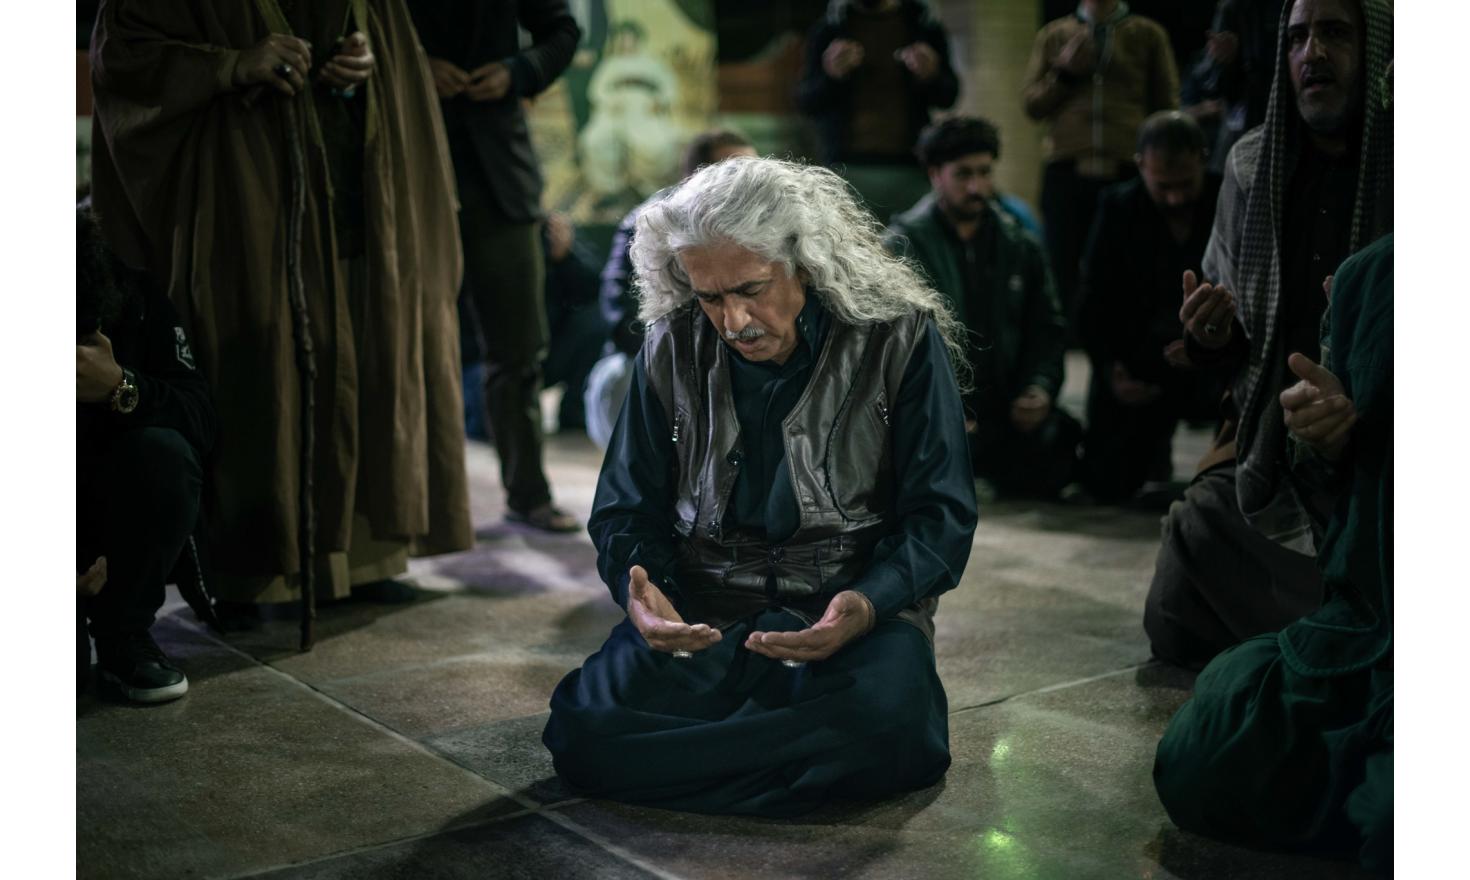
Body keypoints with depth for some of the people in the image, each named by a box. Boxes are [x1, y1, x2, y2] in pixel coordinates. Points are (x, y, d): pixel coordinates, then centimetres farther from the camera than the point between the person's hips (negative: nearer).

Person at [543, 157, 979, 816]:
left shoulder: (900, 338, -5)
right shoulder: (672, 350, 3)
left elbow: (940, 513, -4)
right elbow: (627, 509, 9)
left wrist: (869, 604, -24)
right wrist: (641, 591, -15)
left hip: (857, 597, -2)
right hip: (709, 601, 2)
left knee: (892, 725, -36)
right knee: (584, 730, -25)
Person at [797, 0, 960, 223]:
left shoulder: (925, 26, 9)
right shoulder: (829, 27, 8)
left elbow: (948, 96, 11)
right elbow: (805, 102, 6)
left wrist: (931, 76, -12)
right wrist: (831, 76, -15)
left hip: (908, 166, 1)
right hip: (847, 166, 0)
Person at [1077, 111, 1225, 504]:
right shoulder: (1118, 206, -2)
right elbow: (1095, 303, -3)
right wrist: (1110, 370, -18)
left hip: (1212, 367, -1)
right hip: (1137, 366, 1)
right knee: (1105, 484, -8)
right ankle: (1154, 437, 29)